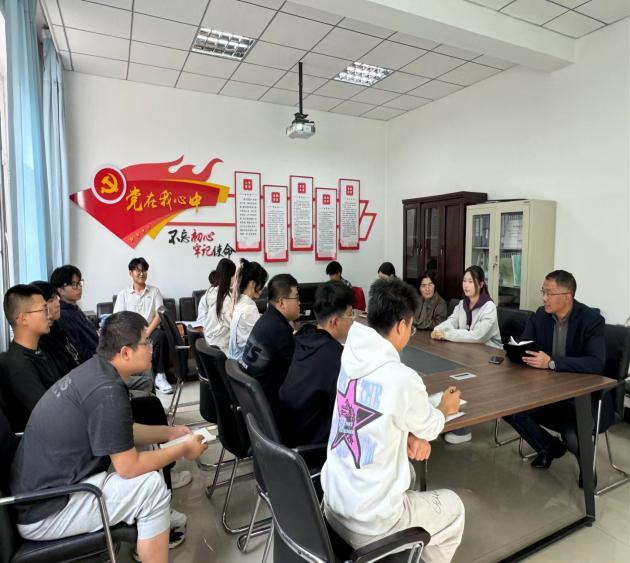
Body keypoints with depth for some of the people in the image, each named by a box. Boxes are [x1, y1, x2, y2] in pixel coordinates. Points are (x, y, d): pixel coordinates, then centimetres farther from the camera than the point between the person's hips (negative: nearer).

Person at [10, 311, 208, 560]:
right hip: (44, 511, -9)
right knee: (151, 484, -14)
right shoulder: (106, 390, -28)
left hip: (42, 488, 9)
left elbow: (123, 432, 14)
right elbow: (129, 467, -22)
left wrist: (170, 432, 13)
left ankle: (159, 524, 23)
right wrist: (182, 449, -9)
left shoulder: (93, 370, 0)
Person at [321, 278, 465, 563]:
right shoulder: (402, 379, -26)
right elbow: (429, 428, -4)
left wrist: (410, 435, -3)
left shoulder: (351, 359, -7)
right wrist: (445, 408, 15)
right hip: (368, 523, -6)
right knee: (453, 505, 19)